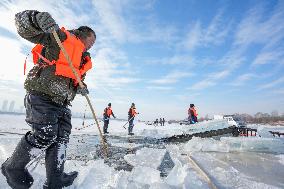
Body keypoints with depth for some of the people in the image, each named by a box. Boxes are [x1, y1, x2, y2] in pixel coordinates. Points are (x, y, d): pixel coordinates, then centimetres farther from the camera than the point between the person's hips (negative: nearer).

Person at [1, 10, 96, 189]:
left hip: (62, 102, 8)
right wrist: (41, 18, -24)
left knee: (62, 137, 4)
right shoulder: (62, 36, 1)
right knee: (45, 136, -11)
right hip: (42, 94, -8)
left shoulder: (84, 60, 22)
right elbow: (22, 21, -3)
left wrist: (80, 89, 4)